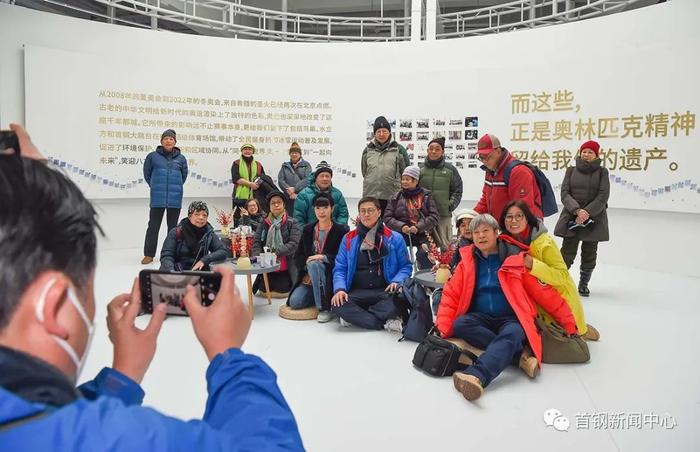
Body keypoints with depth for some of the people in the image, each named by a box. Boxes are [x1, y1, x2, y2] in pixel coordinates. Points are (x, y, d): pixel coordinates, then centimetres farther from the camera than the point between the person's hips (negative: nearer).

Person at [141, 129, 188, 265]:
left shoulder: (181, 158, 3)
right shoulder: (153, 156, 0)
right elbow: (147, 173, 11)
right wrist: (155, 186, 14)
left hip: (175, 199, 1)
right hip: (157, 198, -1)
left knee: (173, 226, 11)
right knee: (153, 226, 1)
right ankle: (149, 254, 9)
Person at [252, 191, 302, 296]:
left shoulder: (292, 223, -4)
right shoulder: (264, 223, 8)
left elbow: (294, 243, -15)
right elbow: (256, 242, 3)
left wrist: (277, 253, -26)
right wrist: (258, 257, -15)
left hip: (285, 267, -3)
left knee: (282, 291, -11)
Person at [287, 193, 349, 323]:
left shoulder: (341, 230, -3)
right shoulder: (308, 229, 10)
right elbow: (298, 255, 10)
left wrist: (324, 257, -21)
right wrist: (307, 271, -8)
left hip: (331, 275, -4)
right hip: (309, 277, 4)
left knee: (314, 264, -35)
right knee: (294, 302, -21)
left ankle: (325, 308, -27)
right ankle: (322, 296, 9)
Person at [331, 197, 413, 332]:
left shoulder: (394, 238, 5)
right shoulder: (349, 239, 9)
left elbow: (405, 266, 5)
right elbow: (340, 268, 5)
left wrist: (396, 282, -15)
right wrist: (339, 289, -14)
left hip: (384, 292, -1)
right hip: (357, 292, 1)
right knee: (338, 303, -30)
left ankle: (354, 316, -21)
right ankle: (387, 320, -26)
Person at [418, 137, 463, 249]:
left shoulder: (450, 169, 4)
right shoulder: (421, 169, 5)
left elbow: (457, 190, 6)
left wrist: (451, 205, -4)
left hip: (444, 214, -1)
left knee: (446, 244, 2)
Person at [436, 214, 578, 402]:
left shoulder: (515, 260, 1)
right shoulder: (467, 262, 8)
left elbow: (545, 293, 3)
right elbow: (451, 294, 5)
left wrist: (568, 323, 2)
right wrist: (443, 328, -7)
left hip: (510, 319, -3)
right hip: (481, 318, 3)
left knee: (511, 335, -36)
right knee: (460, 324, -29)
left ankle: (476, 376, -59)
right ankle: (520, 355, -26)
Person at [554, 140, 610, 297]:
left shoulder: (602, 172, 5)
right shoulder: (571, 170, 7)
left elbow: (603, 196, -5)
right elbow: (564, 193, -2)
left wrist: (588, 212, -17)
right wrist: (577, 210, -17)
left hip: (594, 219, 0)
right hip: (571, 217, 0)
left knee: (589, 254, 8)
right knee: (567, 252, -8)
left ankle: (583, 284, 24)